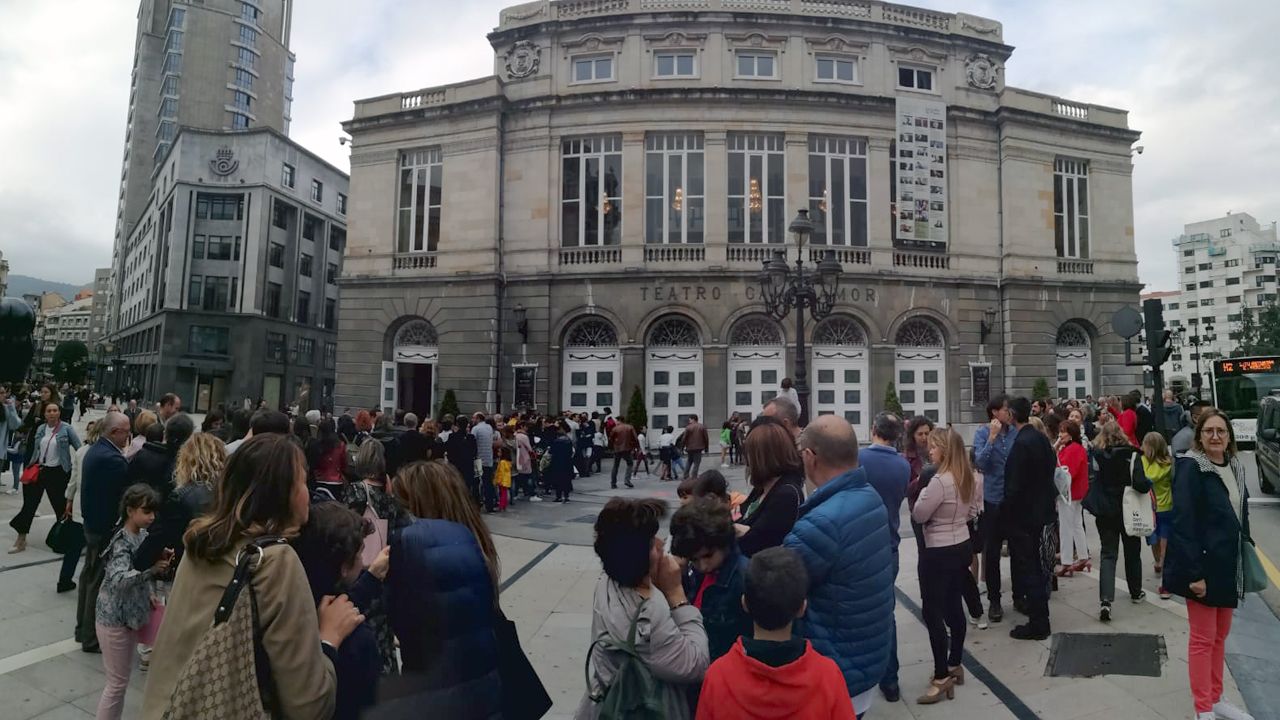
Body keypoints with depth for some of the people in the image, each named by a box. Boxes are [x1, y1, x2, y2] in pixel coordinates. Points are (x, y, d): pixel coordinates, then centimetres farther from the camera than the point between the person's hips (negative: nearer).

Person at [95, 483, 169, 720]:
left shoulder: (144, 536, 1)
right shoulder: (122, 543, -22)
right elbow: (118, 580, -36)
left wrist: (160, 563, -5)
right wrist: (151, 569, -42)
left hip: (131, 615, 8)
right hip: (114, 619, -7)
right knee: (117, 682, 4)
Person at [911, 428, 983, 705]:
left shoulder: (939, 481, -26)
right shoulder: (970, 478, 2)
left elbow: (918, 516, -16)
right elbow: (971, 513, 15)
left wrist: (924, 489, -5)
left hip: (939, 553, -9)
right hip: (962, 547, 9)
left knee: (933, 612, 0)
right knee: (954, 607, 18)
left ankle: (942, 678, 6)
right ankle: (955, 665, 31)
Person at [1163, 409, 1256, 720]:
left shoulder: (1234, 466, 6)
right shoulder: (1190, 468, -17)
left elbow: (1241, 515, 15)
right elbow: (1184, 524, -20)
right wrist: (1194, 572, -23)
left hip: (1229, 565, 7)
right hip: (1203, 566, -7)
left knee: (1220, 636, 18)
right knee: (1203, 639, 2)